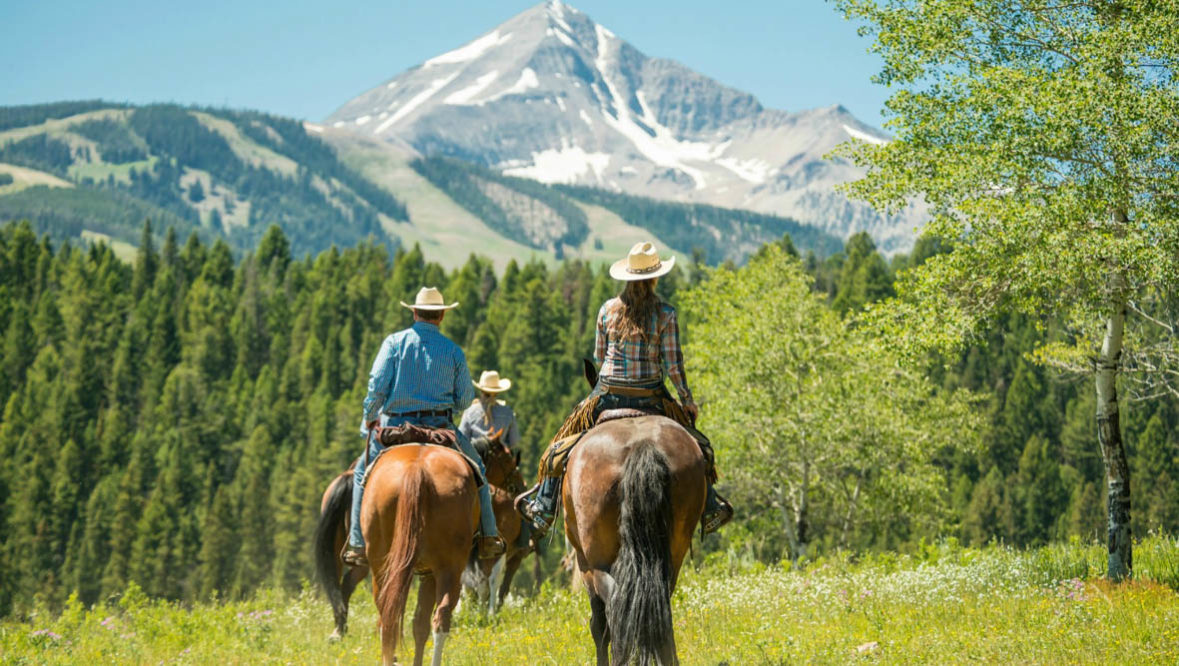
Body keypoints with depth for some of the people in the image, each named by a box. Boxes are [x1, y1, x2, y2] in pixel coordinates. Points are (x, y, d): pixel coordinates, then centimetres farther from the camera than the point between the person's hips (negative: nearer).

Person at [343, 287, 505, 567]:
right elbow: (465, 398, 3)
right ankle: (488, 537, 19)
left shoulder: (394, 342, -2)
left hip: (395, 425, 0)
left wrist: (369, 418, 8)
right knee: (476, 469, 22)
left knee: (363, 473, 20)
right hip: (440, 426, 0)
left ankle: (358, 544, 13)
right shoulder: (453, 350, 1)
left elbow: (377, 384, -8)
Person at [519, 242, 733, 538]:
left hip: (607, 396, 2)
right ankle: (708, 508, 22)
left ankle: (544, 510, 17)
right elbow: (673, 366, -8)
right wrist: (688, 400, 4)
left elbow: (599, 356, 9)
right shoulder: (665, 314, -9)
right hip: (650, 397, -1)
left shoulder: (608, 309, -1)